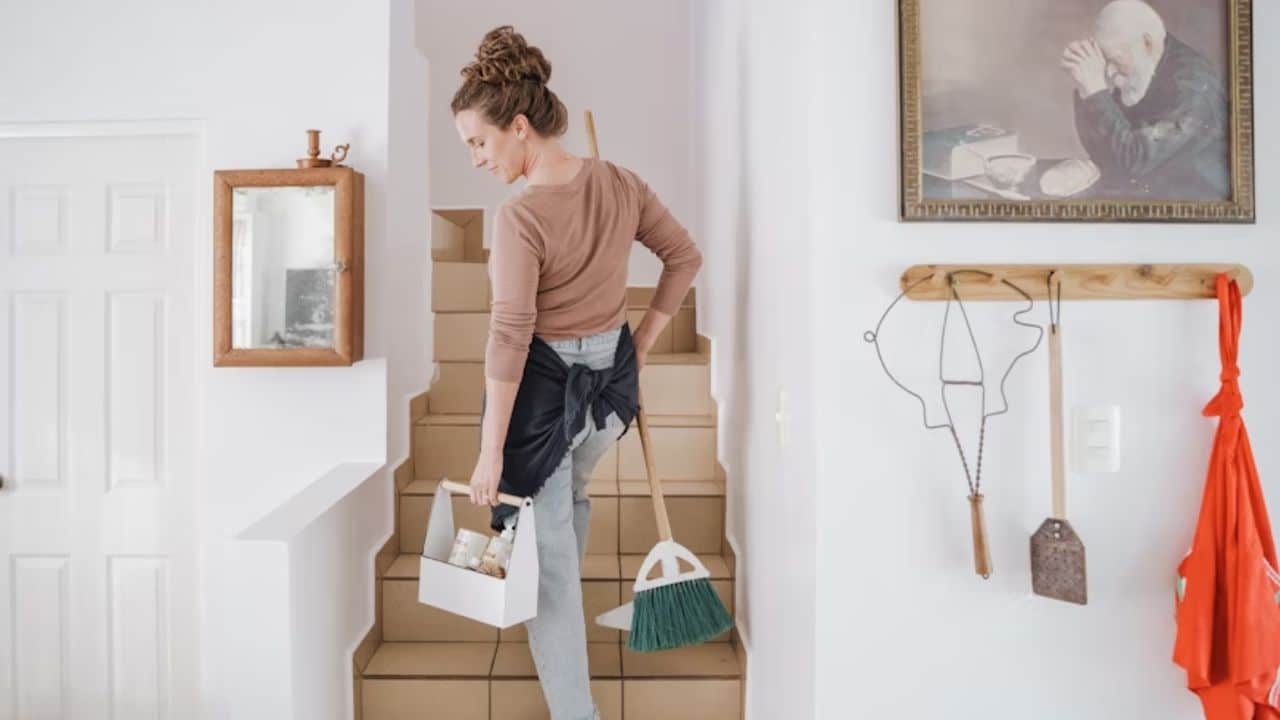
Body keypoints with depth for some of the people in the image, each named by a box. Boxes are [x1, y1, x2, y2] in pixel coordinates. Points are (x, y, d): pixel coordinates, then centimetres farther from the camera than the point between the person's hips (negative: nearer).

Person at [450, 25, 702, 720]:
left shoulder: (519, 216, -23)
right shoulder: (620, 182, -4)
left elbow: (509, 339, -23)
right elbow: (685, 256, 5)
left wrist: (490, 450, -16)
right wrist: (643, 338, 11)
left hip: (543, 388, -7)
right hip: (612, 378, 7)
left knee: (546, 550, 9)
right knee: (569, 498, 33)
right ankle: (562, 610, 57)